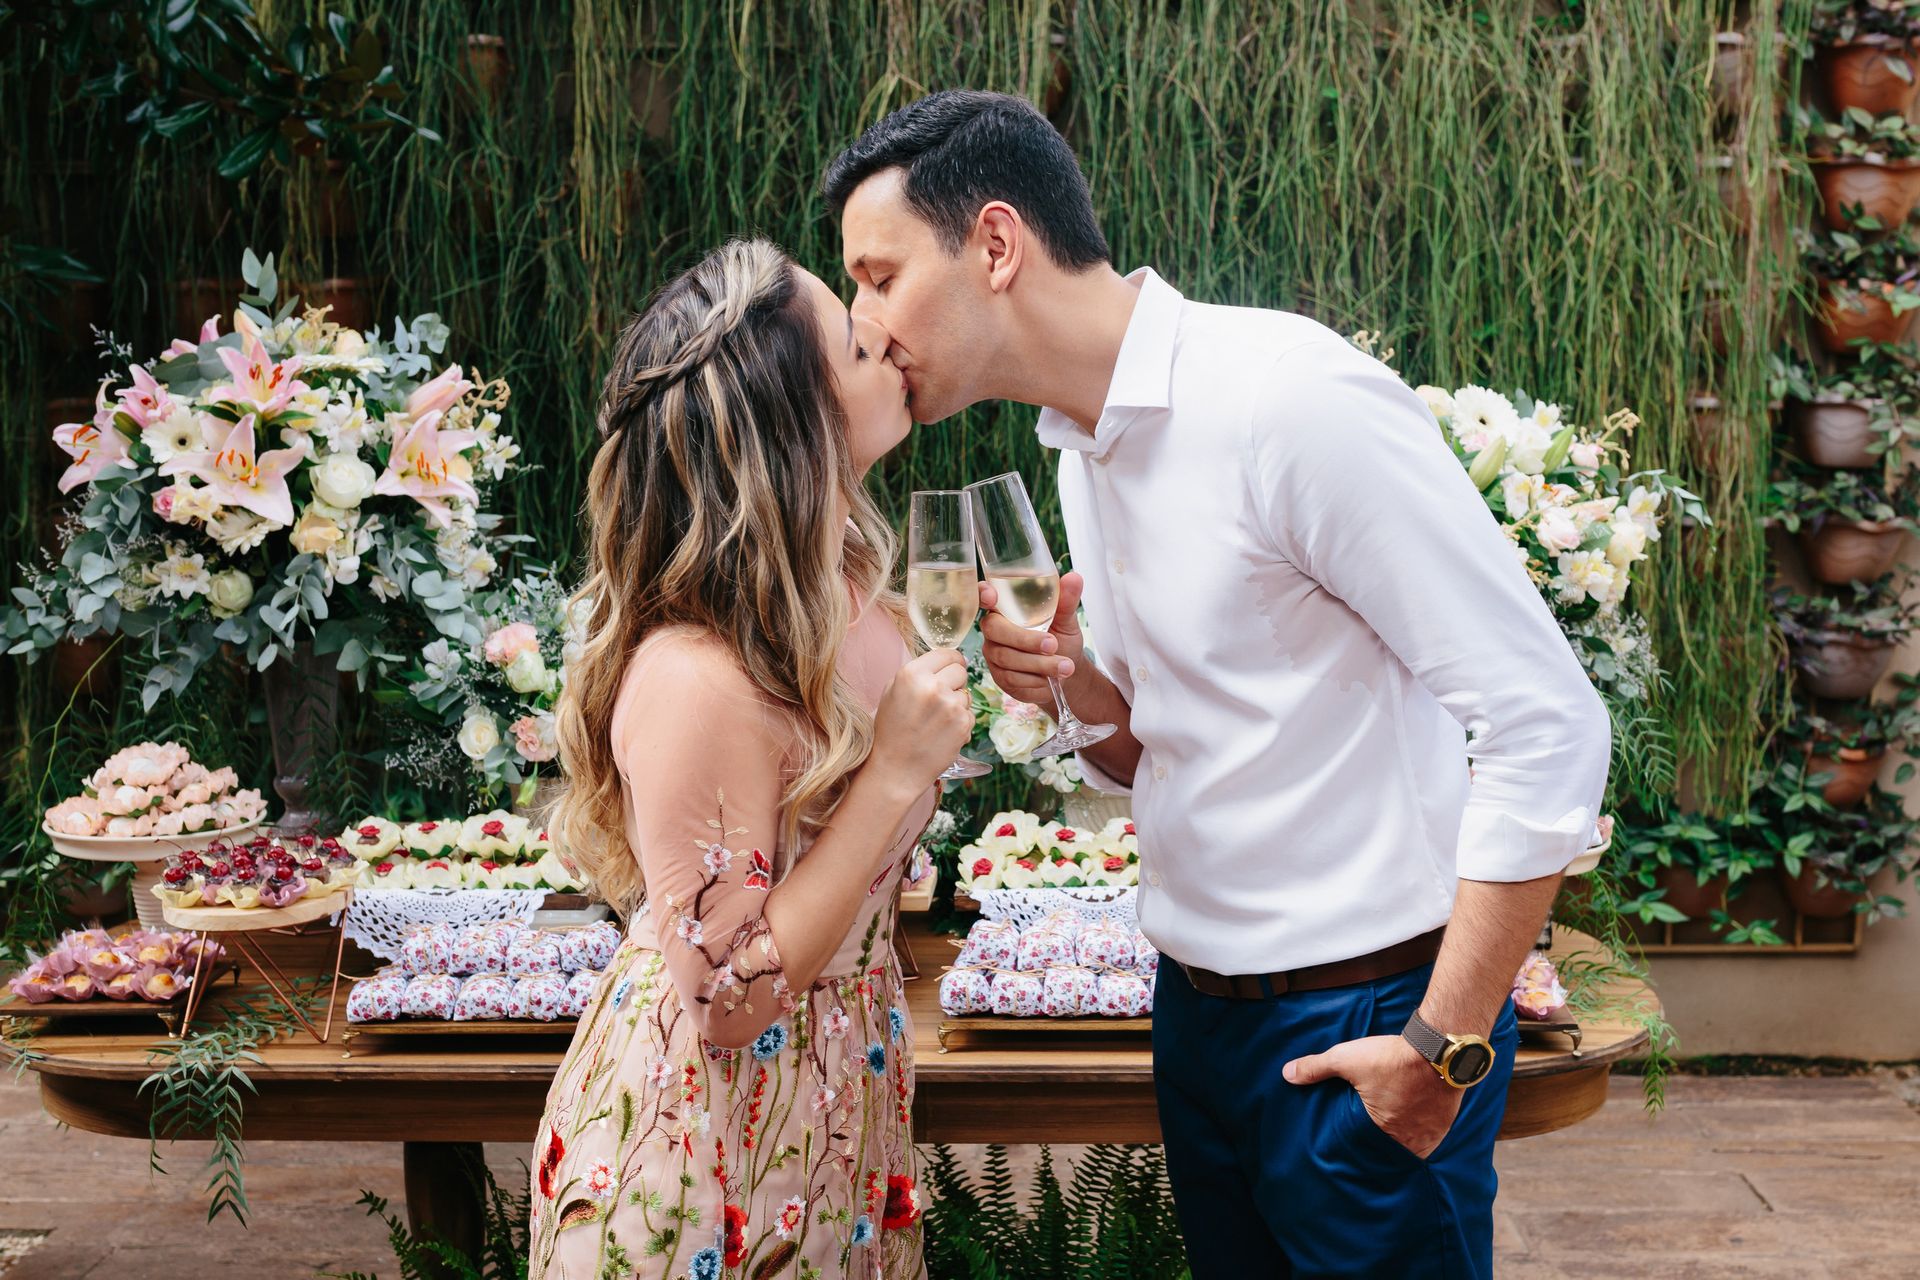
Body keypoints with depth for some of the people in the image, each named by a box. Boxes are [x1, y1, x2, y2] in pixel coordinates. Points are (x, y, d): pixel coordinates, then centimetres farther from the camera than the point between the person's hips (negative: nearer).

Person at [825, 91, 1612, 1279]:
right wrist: (1077, 690, -6)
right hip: (1202, 1006, 8)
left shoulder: (1291, 399, -20)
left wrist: (1446, 1046, -20)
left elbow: (1547, 727, -21)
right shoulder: (1083, 447, 8)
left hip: (1365, 1030, -8)